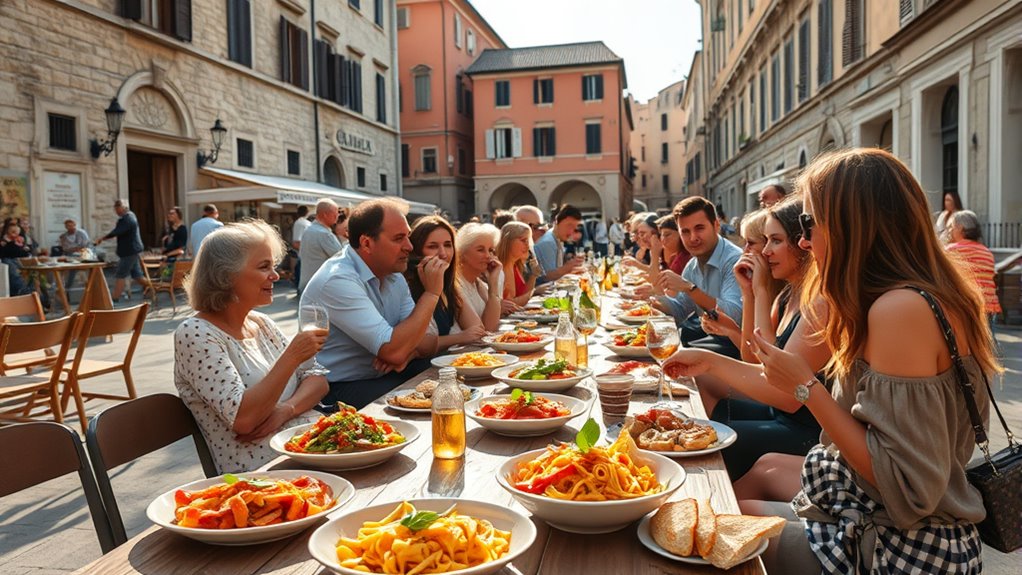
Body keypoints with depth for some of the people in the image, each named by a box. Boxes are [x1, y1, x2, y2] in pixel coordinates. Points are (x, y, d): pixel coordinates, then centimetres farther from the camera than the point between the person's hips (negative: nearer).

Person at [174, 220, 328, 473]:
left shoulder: (261, 323, 12)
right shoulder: (194, 334, -10)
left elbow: (317, 379, 10)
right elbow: (242, 419, -20)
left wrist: (285, 409, -10)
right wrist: (292, 356, -20)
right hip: (264, 469, -7)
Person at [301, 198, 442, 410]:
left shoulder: (394, 277, 7)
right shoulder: (337, 281, -21)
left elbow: (428, 341, 4)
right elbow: (393, 351, -28)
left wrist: (408, 350, -20)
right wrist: (431, 293, -20)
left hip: (384, 376, 8)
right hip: (339, 391, -8)